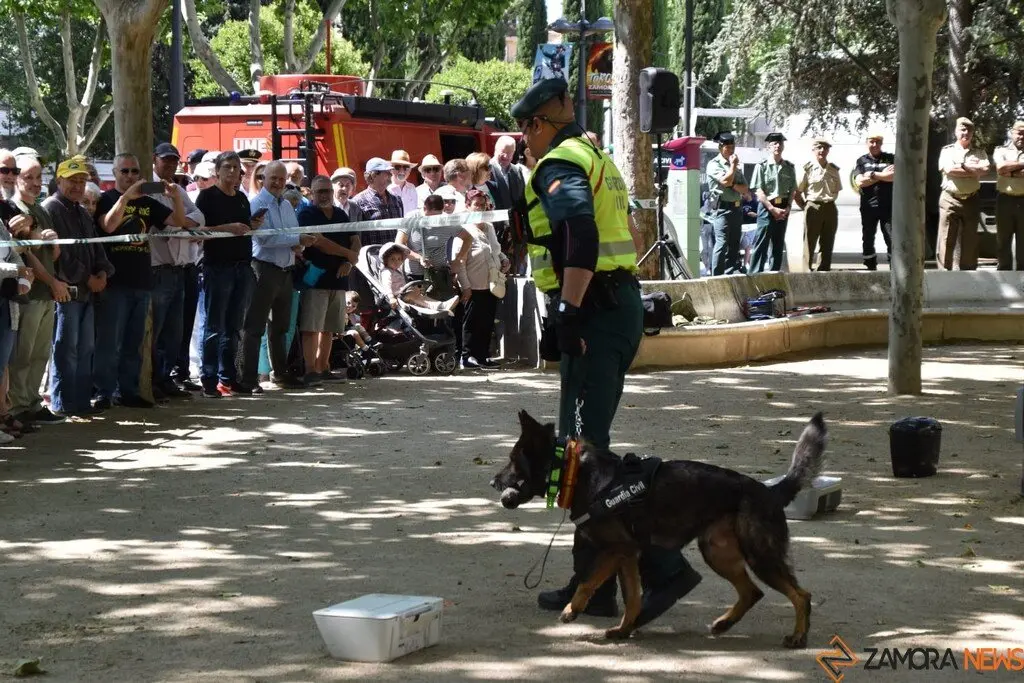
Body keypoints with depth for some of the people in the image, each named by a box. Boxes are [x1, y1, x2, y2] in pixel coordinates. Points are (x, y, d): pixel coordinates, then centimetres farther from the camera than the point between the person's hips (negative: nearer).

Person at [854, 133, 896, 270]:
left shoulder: (891, 158, 6)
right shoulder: (862, 161, 9)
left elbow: (895, 176, -12)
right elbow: (860, 182, -7)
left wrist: (873, 175, -12)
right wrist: (884, 175, -8)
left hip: (888, 206, -2)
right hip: (868, 207, 2)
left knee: (892, 239, -5)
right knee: (868, 240, 7)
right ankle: (871, 269, 16)